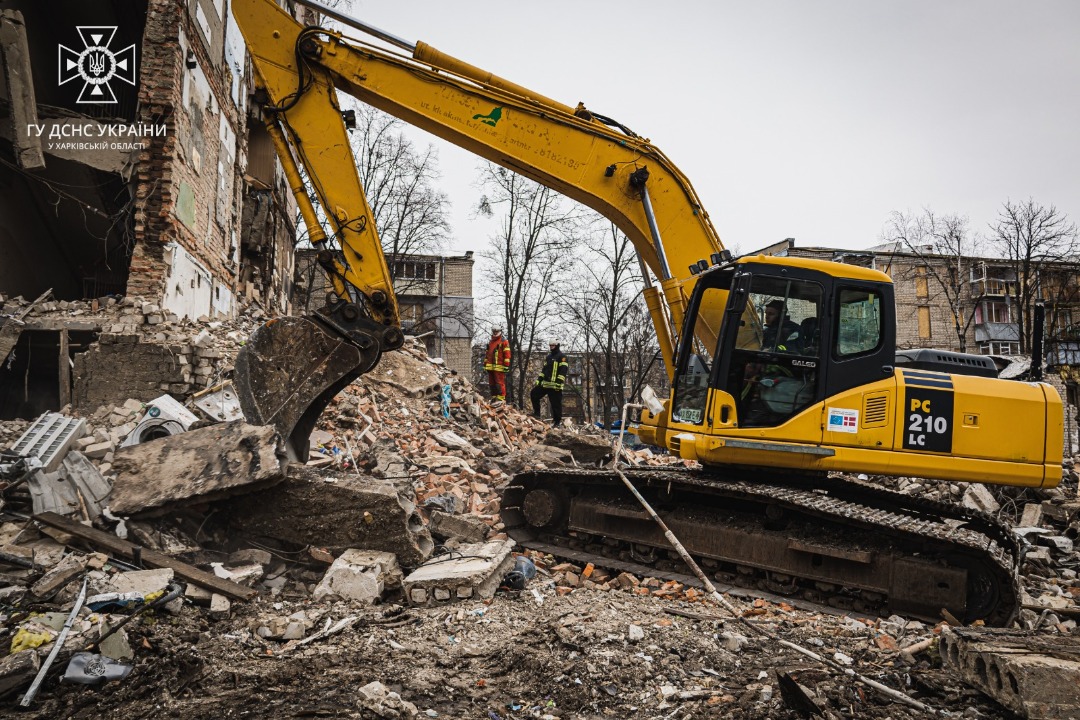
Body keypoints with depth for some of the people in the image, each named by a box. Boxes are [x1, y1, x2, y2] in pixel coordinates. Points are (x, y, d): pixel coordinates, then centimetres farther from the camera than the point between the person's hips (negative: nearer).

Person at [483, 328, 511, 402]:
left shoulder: (504, 342, -1)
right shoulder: (490, 342, 21)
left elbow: (507, 354, -6)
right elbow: (487, 354, 26)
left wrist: (506, 365, -12)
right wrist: (485, 364, 21)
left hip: (499, 367, -7)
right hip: (490, 367, 7)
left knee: (500, 383, -10)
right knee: (491, 383, 9)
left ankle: (501, 398, -9)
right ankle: (494, 397, 16)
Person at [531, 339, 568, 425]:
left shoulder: (562, 356, -6)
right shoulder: (548, 356, 20)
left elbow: (563, 370, -13)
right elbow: (544, 369, 24)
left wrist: (559, 382, -20)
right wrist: (538, 381, 18)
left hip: (555, 385, -8)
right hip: (545, 383, 8)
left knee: (556, 404, -4)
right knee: (534, 394, 7)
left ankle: (557, 421, 4)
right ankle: (536, 413, 16)